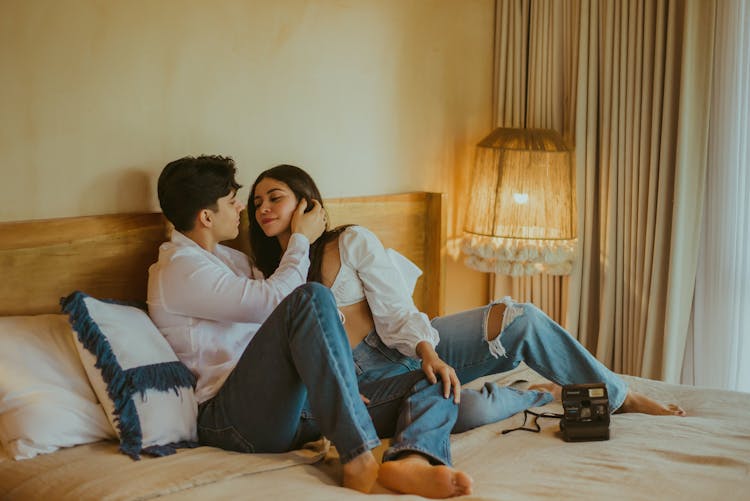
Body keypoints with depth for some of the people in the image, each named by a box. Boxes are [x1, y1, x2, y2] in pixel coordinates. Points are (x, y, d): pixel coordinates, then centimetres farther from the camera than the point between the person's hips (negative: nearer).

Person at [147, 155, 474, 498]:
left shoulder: (227, 257, 26)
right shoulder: (179, 270, -4)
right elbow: (273, 301, -14)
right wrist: (302, 239, 4)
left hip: (290, 405, 9)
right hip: (234, 416, -9)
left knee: (432, 385, -2)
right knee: (311, 297, -32)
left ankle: (411, 461, -40)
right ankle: (359, 459, -40)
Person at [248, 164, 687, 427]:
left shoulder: (352, 242, 0)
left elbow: (396, 312, -6)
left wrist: (427, 352, -27)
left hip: (411, 346, 1)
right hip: (370, 377, -1)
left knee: (518, 318, -23)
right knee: (470, 410, -32)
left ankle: (620, 396, -6)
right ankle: (547, 393, 0)